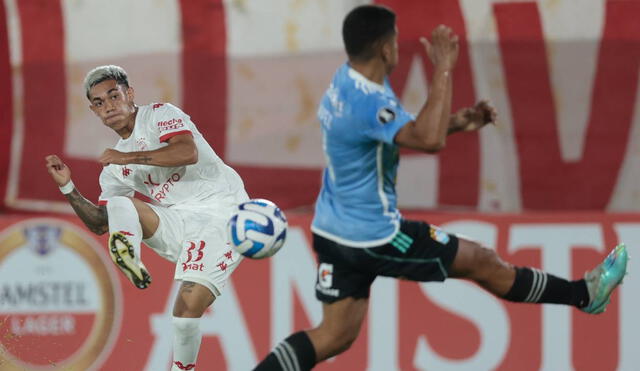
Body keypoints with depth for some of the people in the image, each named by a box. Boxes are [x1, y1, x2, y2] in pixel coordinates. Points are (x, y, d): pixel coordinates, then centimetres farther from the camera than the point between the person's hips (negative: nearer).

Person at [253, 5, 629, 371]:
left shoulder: (348, 81, 4)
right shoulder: (367, 101, -28)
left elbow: (405, 130, 20)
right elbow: (429, 140, -41)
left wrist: (456, 122, 7)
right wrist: (443, 71, -35)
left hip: (334, 232, 9)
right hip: (373, 238, -9)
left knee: (335, 336, 9)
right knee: (482, 262, 7)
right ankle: (584, 295, 21)